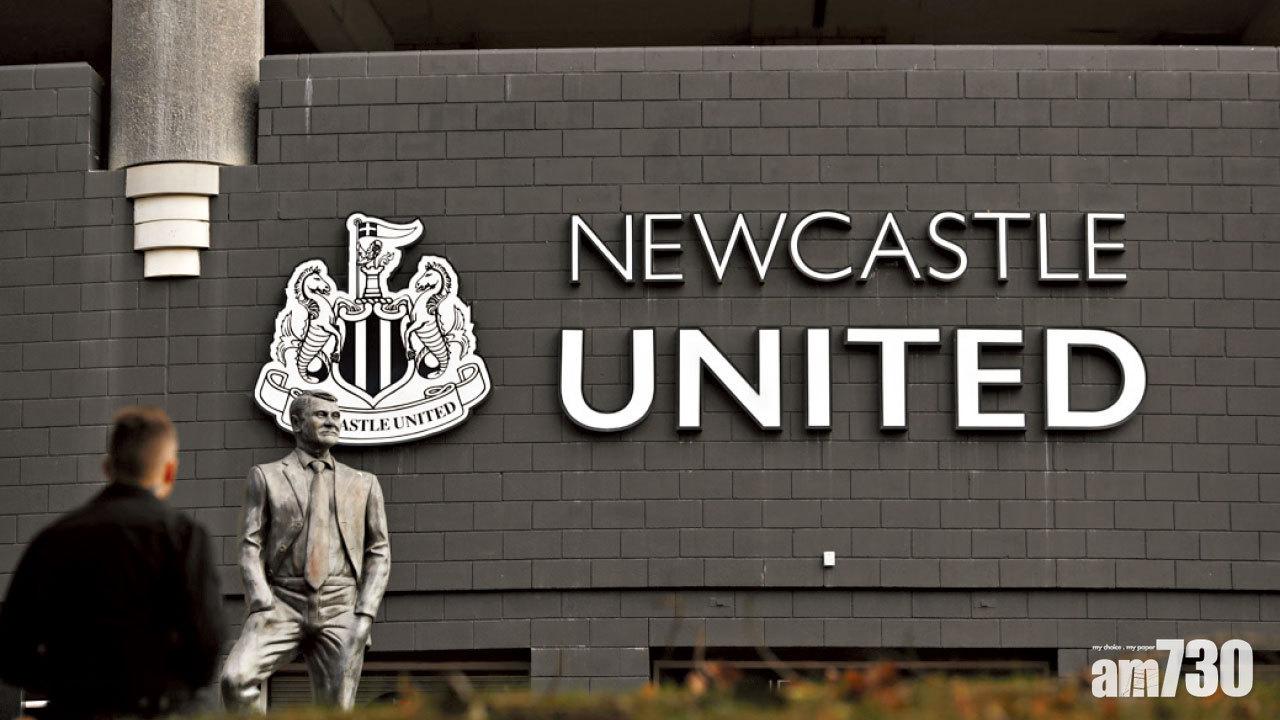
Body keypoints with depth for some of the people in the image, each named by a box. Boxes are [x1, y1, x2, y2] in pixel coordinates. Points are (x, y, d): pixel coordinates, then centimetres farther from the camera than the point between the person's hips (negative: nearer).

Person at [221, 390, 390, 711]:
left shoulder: (363, 484, 16)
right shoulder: (267, 476, 10)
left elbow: (379, 553, 13)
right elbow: (251, 548, 4)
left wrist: (364, 615, -1)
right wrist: (264, 608, -10)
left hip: (340, 611, 2)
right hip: (282, 603, -1)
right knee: (236, 677, -27)